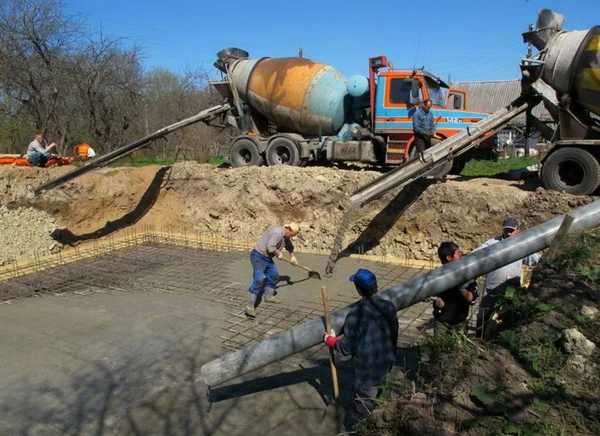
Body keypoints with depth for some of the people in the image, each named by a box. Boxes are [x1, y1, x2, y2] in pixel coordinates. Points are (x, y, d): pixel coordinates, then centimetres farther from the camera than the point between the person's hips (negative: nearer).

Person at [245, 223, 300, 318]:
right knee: (259, 279, -23)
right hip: (258, 256, -10)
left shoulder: (286, 236, 8)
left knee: (274, 276, 19)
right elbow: (270, 247, -34)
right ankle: (250, 306, -22)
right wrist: (278, 253, -17)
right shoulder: (278, 233, -24)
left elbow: (289, 246, 30)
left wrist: (292, 256, 37)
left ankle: (268, 296, 42)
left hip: (267, 258, 10)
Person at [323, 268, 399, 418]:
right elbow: (394, 335, 6)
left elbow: (348, 347, -22)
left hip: (367, 369, -6)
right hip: (386, 362, 7)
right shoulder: (389, 307, -9)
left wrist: (330, 340, -5)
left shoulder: (356, 313, -28)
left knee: (364, 409, 15)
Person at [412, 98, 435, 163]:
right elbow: (416, 127, -17)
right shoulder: (417, 113, -12)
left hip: (428, 136, 7)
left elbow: (432, 124, 15)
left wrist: (433, 131, -7)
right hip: (420, 136, -7)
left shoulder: (430, 113, 8)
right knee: (421, 154, -14)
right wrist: (426, 133, -22)